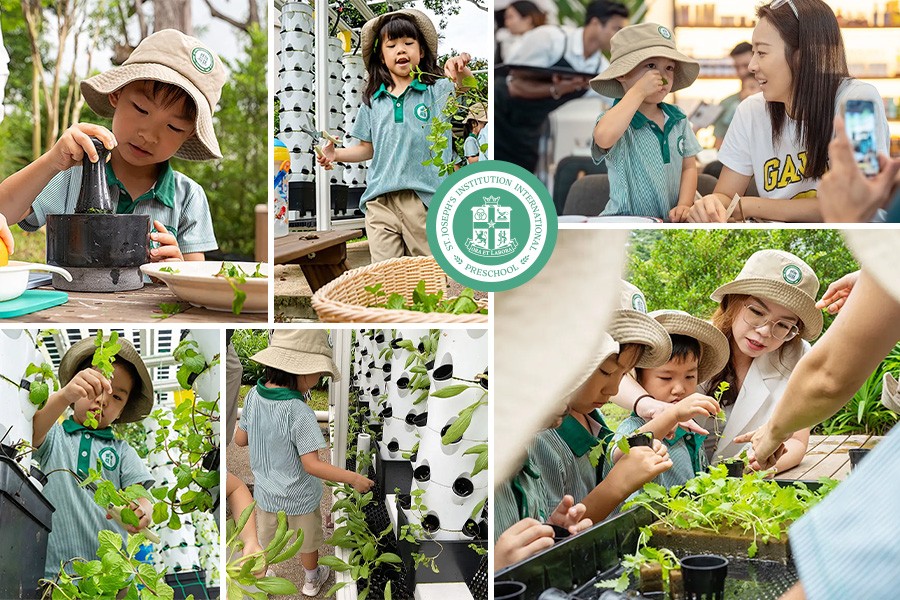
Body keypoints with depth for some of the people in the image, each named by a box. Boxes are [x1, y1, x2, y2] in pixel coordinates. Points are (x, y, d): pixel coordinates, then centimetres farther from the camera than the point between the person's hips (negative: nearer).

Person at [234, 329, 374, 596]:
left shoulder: (253, 396, -16)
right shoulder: (299, 412, -33)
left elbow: (240, 439, -3)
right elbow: (311, 465, -31)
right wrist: (354, 479, -26)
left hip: (266, 491, 4)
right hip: (299, 496, -3)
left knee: (266, 538, 26)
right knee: (307, 542, 25)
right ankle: (312, 580, 48)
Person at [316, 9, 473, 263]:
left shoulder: (437, 90, 6)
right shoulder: (372, 101, 15)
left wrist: (462, 74, -34)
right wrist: (336, 154, 5)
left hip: (425, 199, -2)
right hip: (380, 202, 3)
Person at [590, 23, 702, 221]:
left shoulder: (677, 119, 12)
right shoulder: (615, 119, -6)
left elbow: (689, 166, 16)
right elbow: (604, 137, -31)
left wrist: (684, 206, -3)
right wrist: (638, 91, -22)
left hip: (671, 223, 5)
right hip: (624, 224, -5)